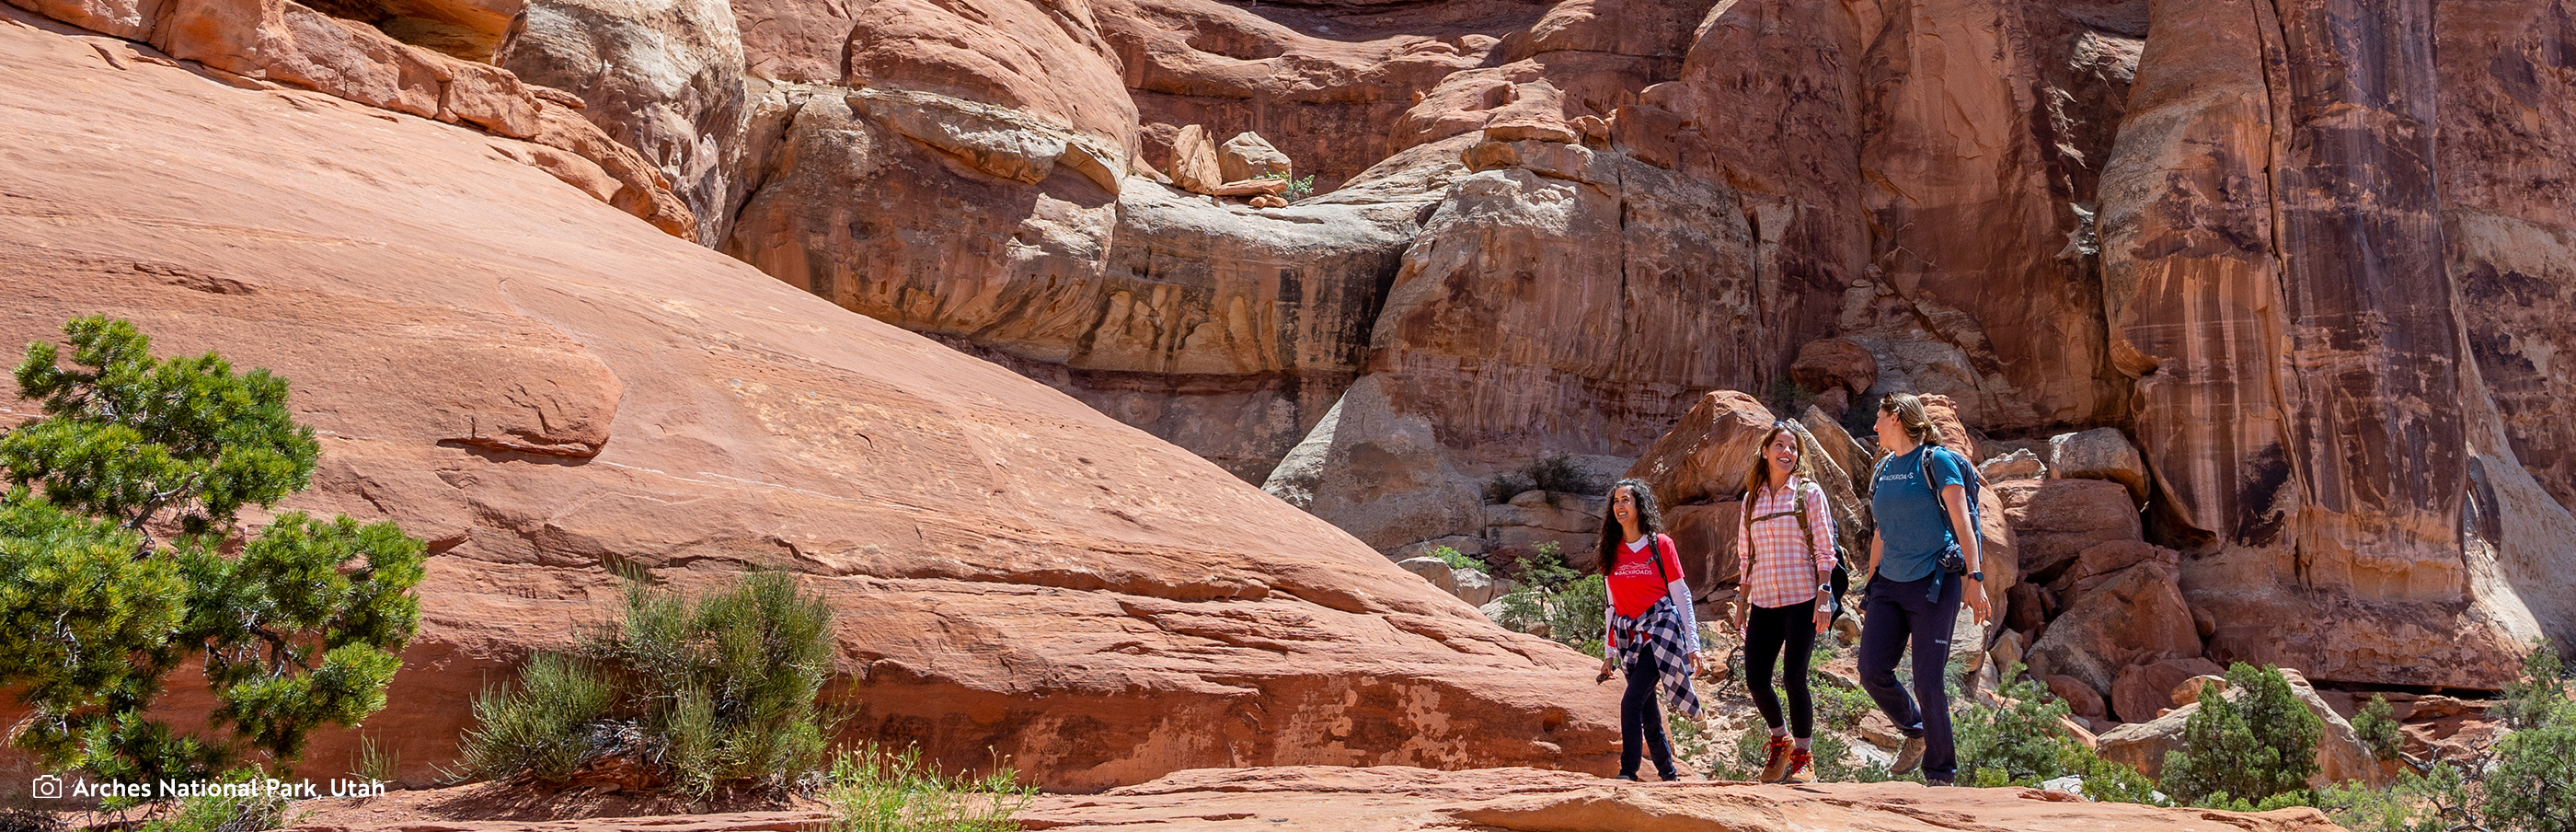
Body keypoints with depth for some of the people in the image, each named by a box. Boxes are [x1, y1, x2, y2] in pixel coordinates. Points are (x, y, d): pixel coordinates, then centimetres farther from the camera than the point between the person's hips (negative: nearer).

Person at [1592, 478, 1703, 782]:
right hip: (1629, 637, 5)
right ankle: (1668, 774, 20)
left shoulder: (1660, 544, -1)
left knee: (1632, 701, -19)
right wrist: (1609, 652, 14)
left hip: (1660, 631, -5)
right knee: (1648, 713, 8)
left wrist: (1692, 644, -5)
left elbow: (1680, 595, -1)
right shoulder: (1612, 551, 11)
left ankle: (1627, 772, -18)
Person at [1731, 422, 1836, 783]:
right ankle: (1780, 739, 26)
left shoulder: (1809, 493, 1)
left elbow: (1824, 550, -2)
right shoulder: (1752, 499, 12)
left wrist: (1824, 595, -12)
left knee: (1793, 678, -9)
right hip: (1764, 601, 4)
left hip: (1802, 600, -4)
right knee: (1755, 679, -1)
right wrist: (1742, 601, 13)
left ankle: (1802, 755, 10)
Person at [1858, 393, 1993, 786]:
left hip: (1934, 582, -6)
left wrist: (1975, 578, -18)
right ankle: (1915, 730, 23)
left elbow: (1962, 523, -10)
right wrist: (1870, 585, 22)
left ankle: (1941, 776, 6)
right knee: (1872, 670, -4)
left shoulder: (1937, 461, -5)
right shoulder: (1882, 470, 15)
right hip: (1889, 584, 6)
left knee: (1928, 682, -7)